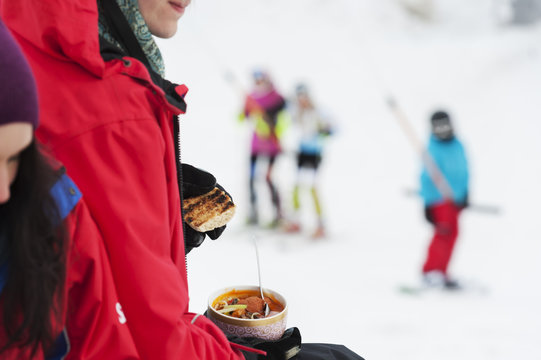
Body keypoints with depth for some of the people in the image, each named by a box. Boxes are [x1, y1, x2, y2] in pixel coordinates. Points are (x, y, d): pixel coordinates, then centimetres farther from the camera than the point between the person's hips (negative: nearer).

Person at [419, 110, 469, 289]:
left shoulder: (458, 146, 9)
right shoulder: (432, 150, -12)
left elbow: (463, 171, 20)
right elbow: (427, 177, -14)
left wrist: (464, 193, 19)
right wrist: (428, 204, -18)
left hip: (454, 198, 8)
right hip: (439, 198, -8)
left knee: (452, 233, 10)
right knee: (444, 232, -18)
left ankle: (441, 272, 20)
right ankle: (431, 271, -15)